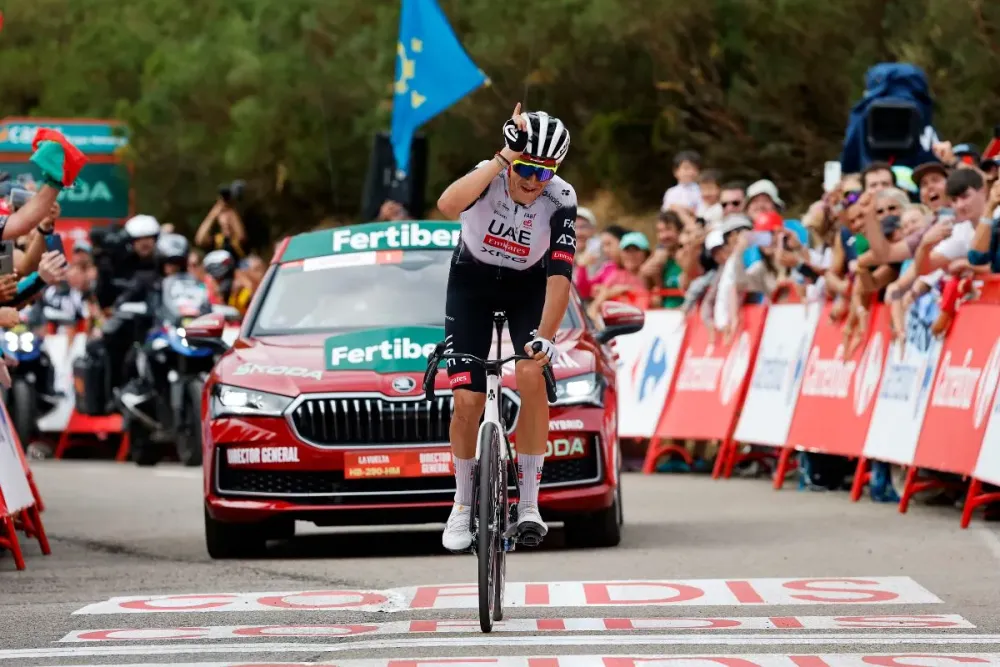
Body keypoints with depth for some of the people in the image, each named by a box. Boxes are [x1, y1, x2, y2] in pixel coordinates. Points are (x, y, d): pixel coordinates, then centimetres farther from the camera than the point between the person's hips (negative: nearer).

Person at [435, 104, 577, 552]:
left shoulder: (561, 201, -25)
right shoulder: (488, 176, -27)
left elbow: (559, 275, -29)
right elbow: (448, 205, -49)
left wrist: (545, 337, -41)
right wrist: (503, 159, -51)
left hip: (528, 287, 0)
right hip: (473, 282, 0)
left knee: (532, 374, -25)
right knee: (467, 399, -9)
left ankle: (529, 503, -18)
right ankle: (463, 505, 13)